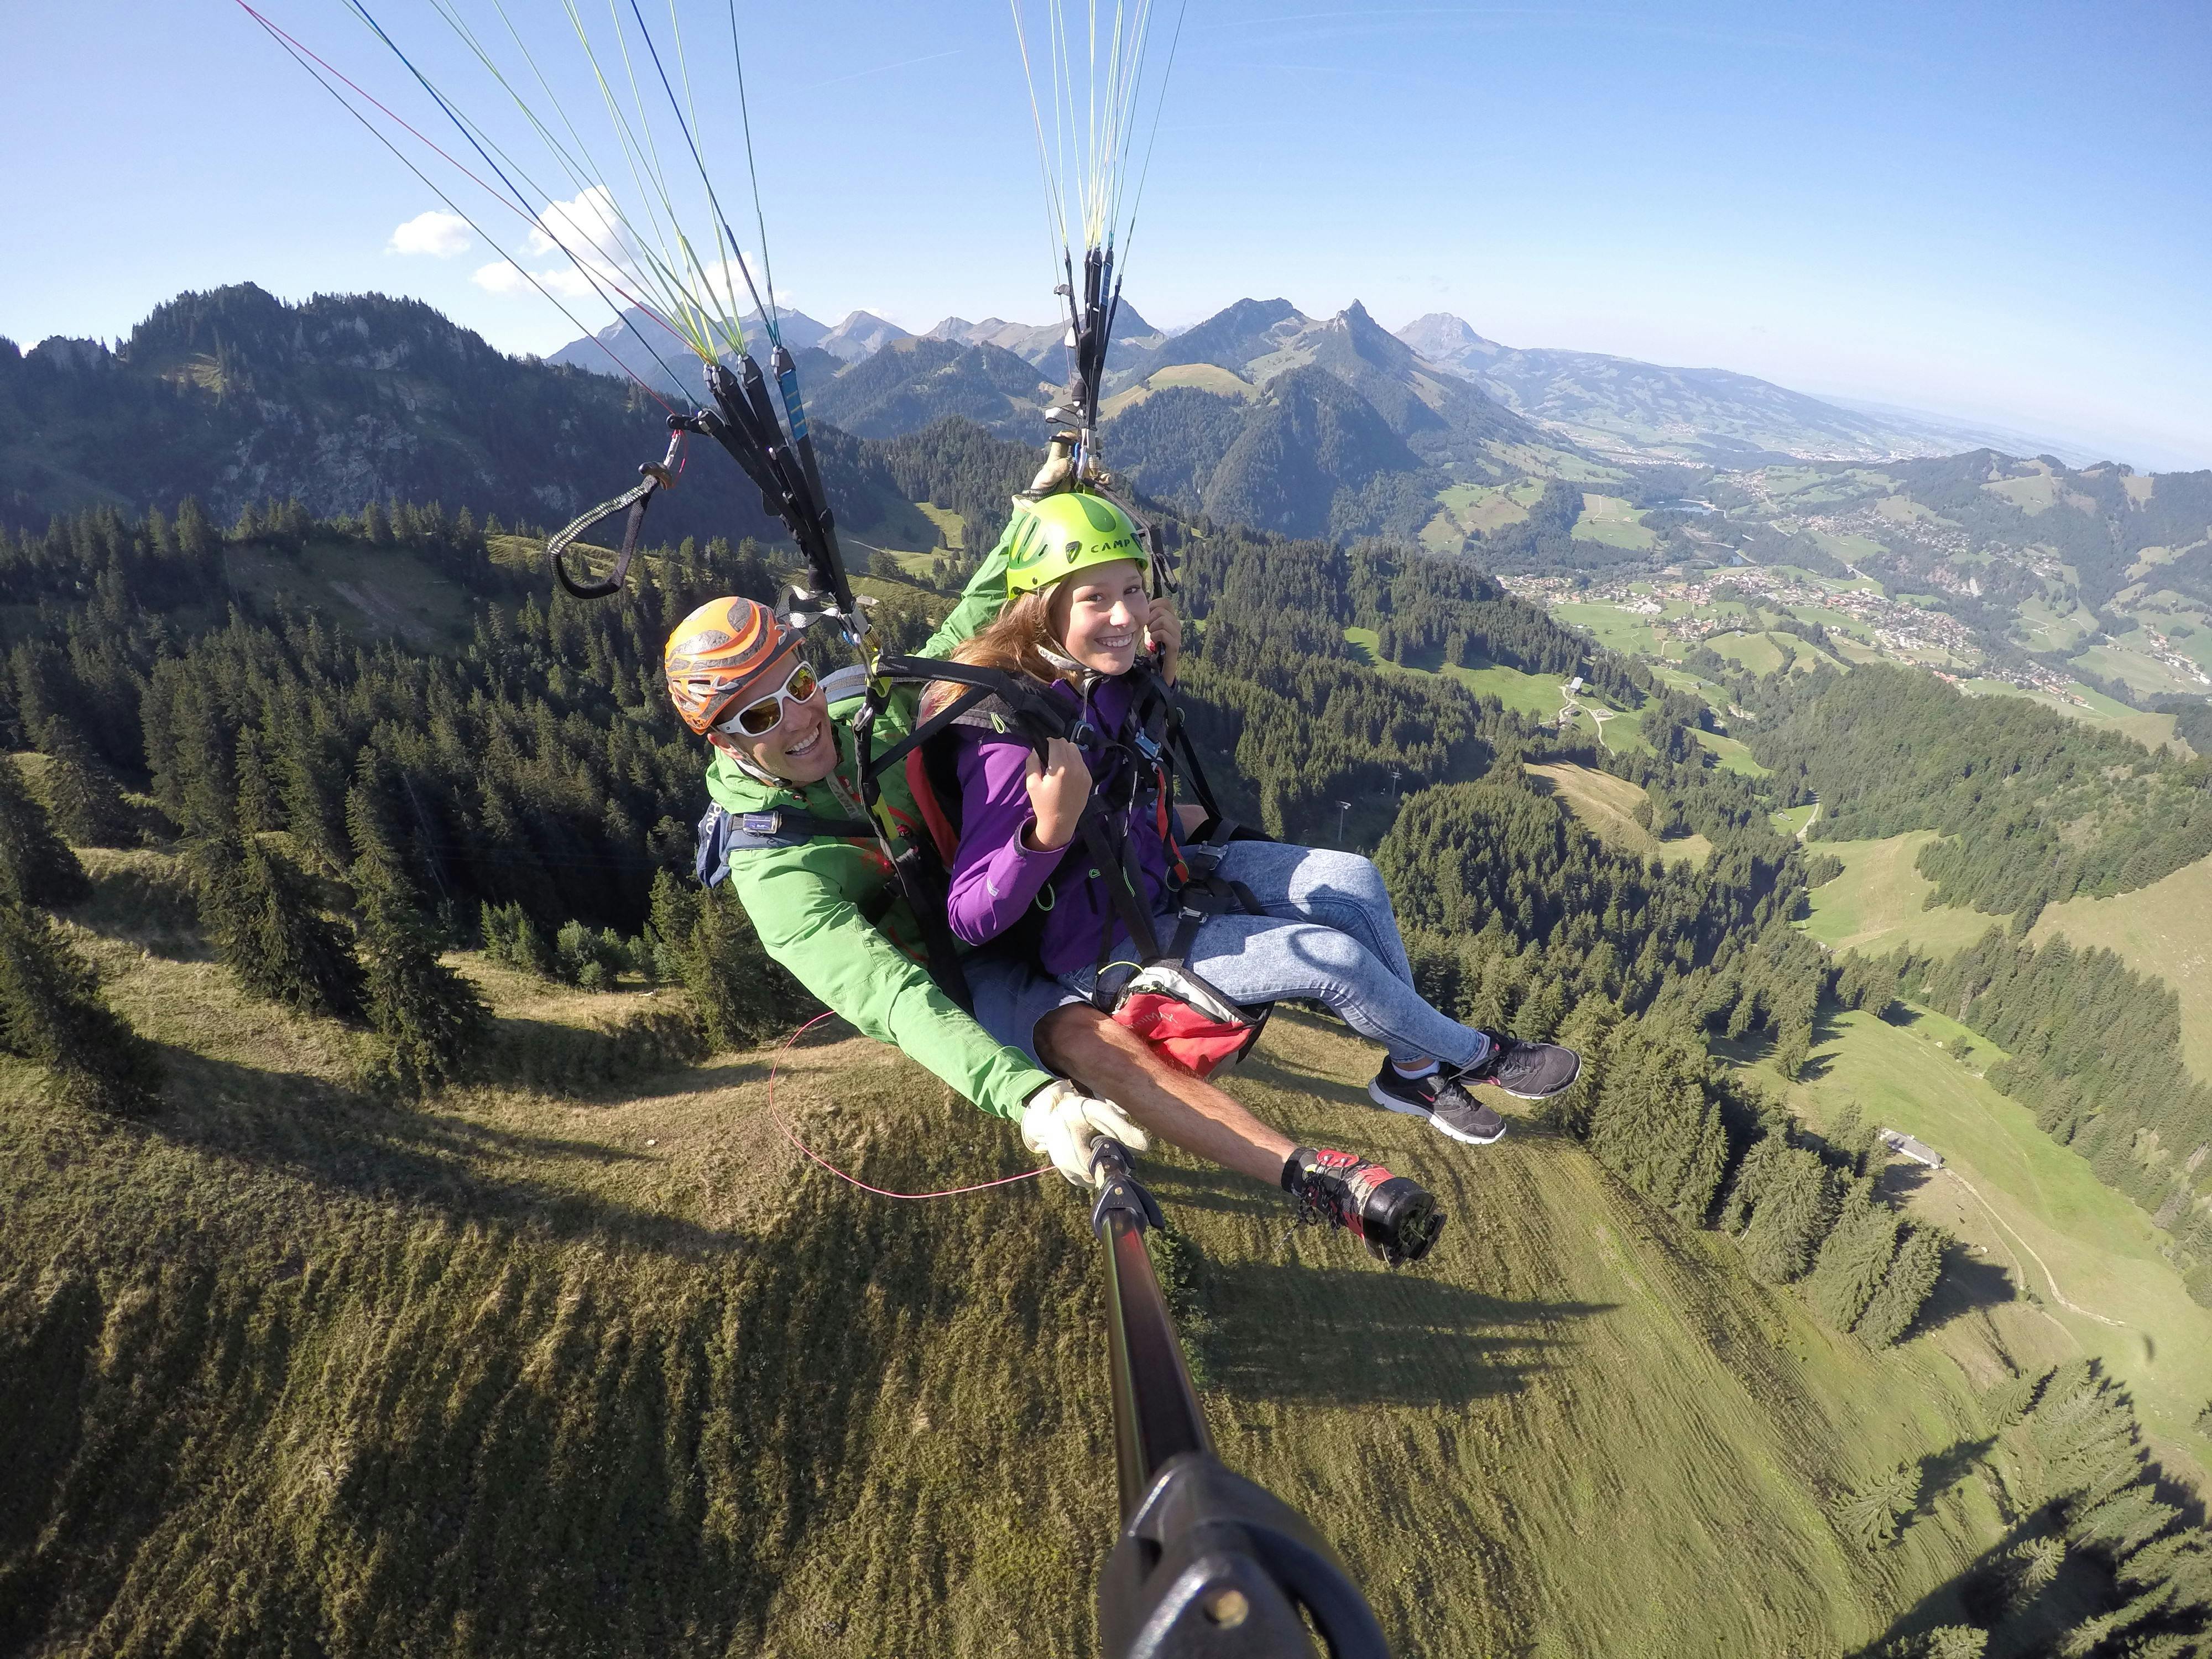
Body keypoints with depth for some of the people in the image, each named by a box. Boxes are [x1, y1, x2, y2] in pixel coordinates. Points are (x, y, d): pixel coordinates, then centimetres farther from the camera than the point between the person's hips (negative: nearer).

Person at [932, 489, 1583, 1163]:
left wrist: (1160, 667, -4)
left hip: (1155, 874, 8)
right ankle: (1476, 1056, 20)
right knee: (1336, 957, -10)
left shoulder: (1101, 674, -8)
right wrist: (1049, 829, -48)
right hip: (1102, 947, -8)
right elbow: (972, 919, -29)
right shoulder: (1013, 732, -31)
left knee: (1351, 881, 2)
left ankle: (1414, 1070, 19)